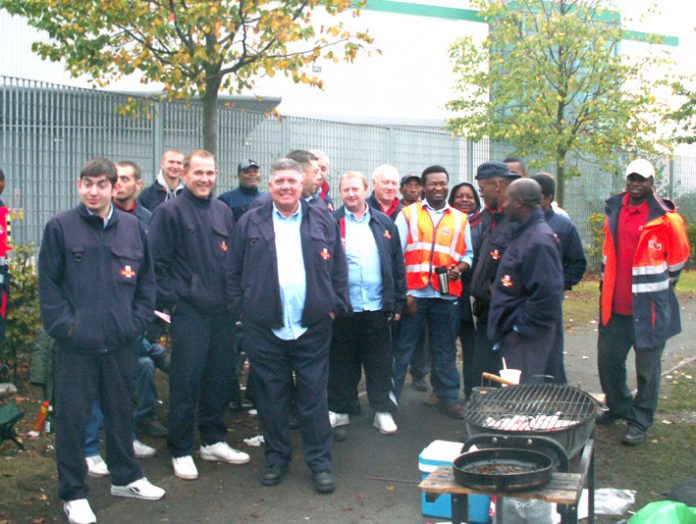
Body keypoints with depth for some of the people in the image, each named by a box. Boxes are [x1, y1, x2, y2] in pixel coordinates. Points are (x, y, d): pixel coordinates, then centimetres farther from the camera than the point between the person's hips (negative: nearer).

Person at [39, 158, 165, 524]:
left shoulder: (132, 227, 5)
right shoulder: (60, 227, -3)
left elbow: (147, 279, 11)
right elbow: (48, 284, -2)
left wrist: (137, 321, 2)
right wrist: (63, 325, -10)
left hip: (120, 342, 3)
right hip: (75, 343, -3)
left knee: (121, 410, 16)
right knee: (72, 415, 4)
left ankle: (125, 477, 34)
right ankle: (73, 493, 19)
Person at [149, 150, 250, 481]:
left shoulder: (223, 212, 12)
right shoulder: (169, 212, -6)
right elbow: (157, 262, -8)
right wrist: (170, 301, -11)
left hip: (222, 311, 6)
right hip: (189, 313, -6)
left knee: (220, 378, 12)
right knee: (186, 382, 0)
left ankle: (213, 441, 27)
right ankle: (181, 451, 13)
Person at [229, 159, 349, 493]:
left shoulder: (323, 221, 7)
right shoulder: (250, 223, 5)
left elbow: (338, 268, 9)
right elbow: (236, 271, 7)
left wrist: (335, 306, 2)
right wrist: (241, 309, 1)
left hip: (312, 327, 0)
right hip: (264, 327, 0)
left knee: (314, 397, 6)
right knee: (271, 398, 10)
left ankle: (320, 462, 17)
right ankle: (276, 458, 26)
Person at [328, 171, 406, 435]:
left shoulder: (384, 223, 7)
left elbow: (397, 264, 8)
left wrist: (398, 303, 5)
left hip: (377, 307, 2)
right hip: (343, 307, -1)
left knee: (379, 363, 10)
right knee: (342, 362, 11)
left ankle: (383, 410, 20)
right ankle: (339, 409, 24)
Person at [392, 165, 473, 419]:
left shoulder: (460, 219, 12)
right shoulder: (407, 214, 4)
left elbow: (468, 254, 15)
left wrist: (460, 268, -8)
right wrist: (402, 292, -9)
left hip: (447, 295, 3)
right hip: (412, 293, -2)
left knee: (445, 349, 12)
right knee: (401, 348, 4)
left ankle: (449, 398, 24)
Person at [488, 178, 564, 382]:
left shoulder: (539, 241, -19)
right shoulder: (524, 233, 14)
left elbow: (547, 294, -25)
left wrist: (521, 325, -18)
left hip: (527, 338, -10)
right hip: (513, 334, 10)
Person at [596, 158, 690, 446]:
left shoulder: (665, 217, -10)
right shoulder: (614, 210, 7)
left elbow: (678, 257, 1)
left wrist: (662, 286, 8)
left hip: (649, 306, -5)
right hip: (614, 304, 6)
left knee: (647, 366, 5)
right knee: (607, 359, 14)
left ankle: (640, 421, 18)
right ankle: (619, 406, 36)